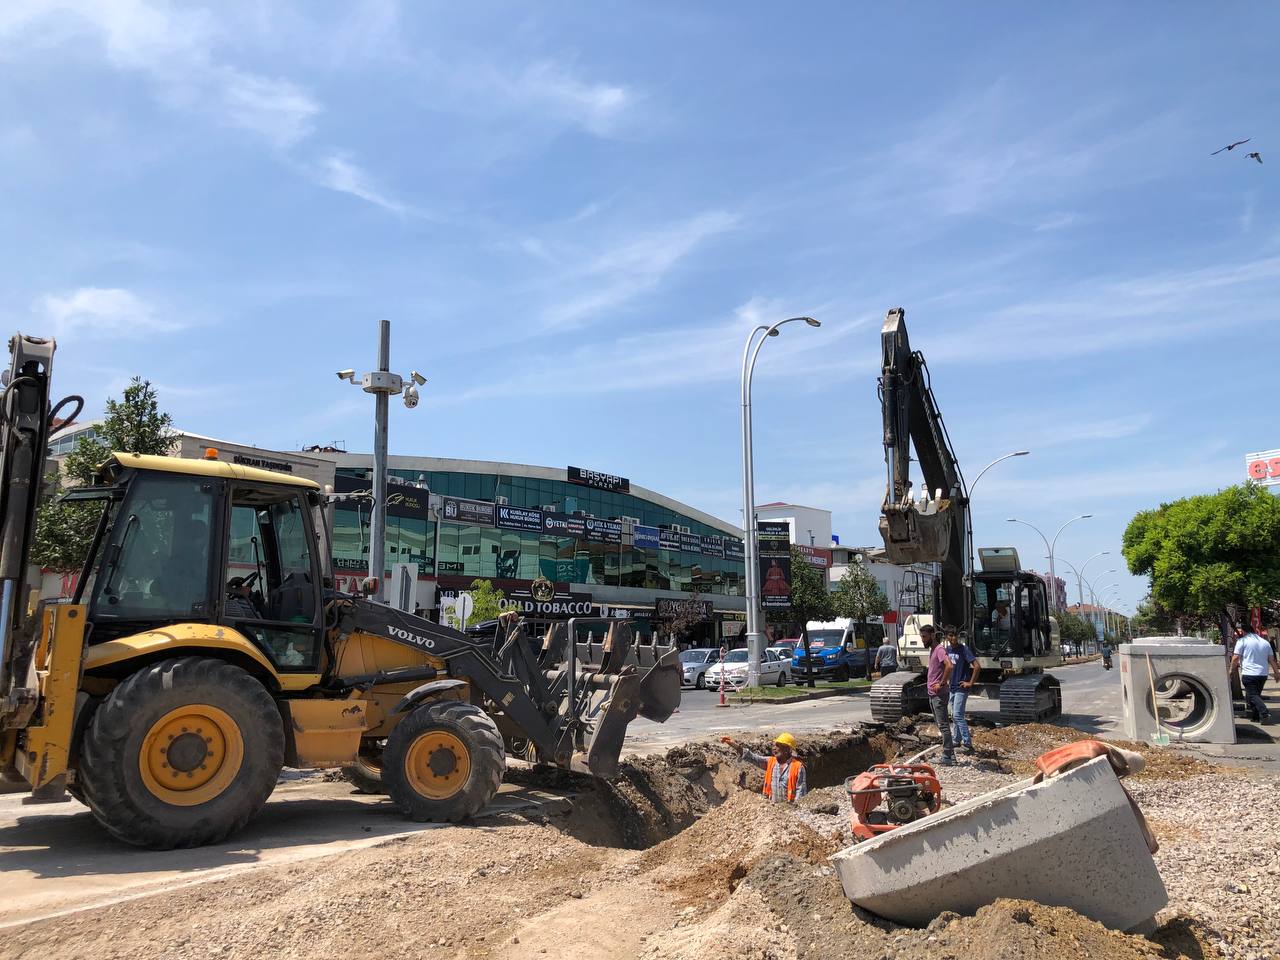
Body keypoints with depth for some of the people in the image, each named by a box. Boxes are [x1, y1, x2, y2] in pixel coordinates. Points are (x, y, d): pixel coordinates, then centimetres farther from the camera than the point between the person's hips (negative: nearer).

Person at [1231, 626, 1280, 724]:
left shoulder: (1242, 641, -4)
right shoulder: (1265, 642, 13)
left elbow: (1235, 658, -9)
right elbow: (1272, 660, 13)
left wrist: (1232, 670, 2)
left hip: (1249, 674, -6)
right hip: (1263, 674, 6)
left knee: (1253, 695, -5)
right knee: (1256, 694, 16)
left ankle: (1265, 714, -23)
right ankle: (1255, 717, 15)